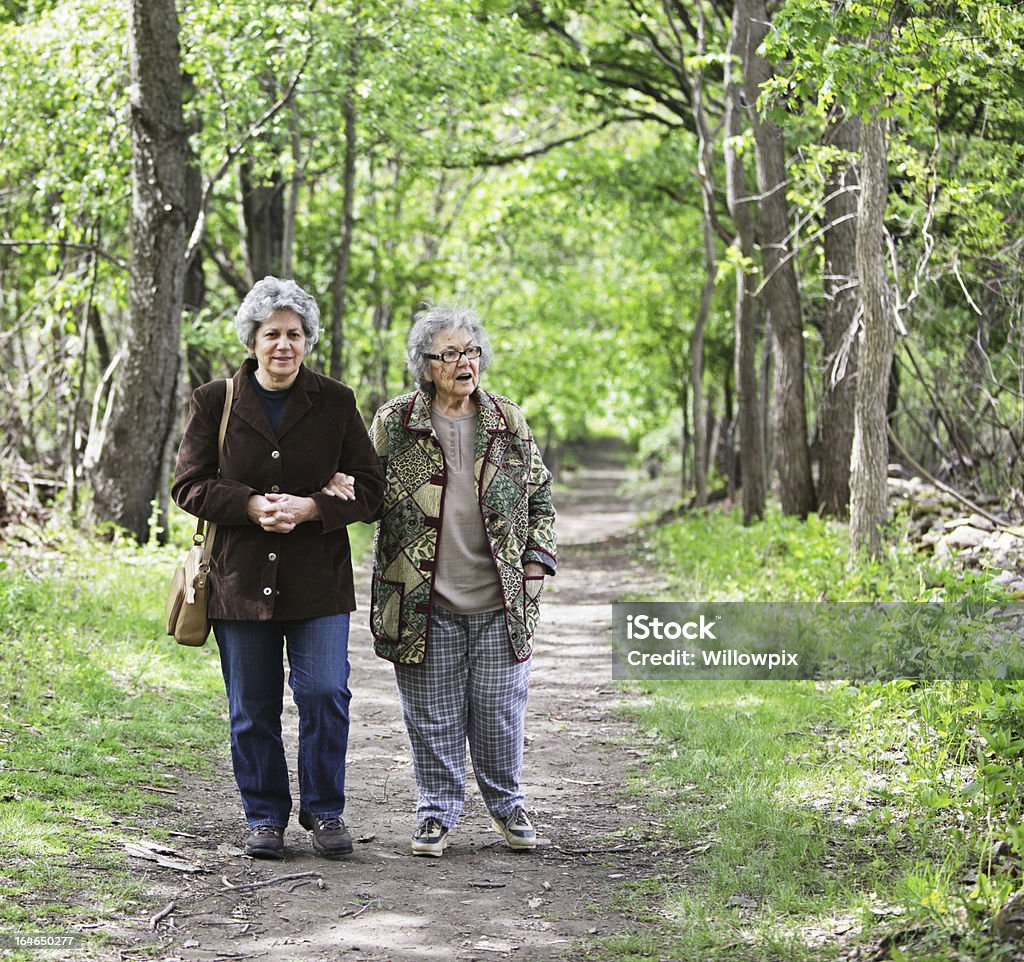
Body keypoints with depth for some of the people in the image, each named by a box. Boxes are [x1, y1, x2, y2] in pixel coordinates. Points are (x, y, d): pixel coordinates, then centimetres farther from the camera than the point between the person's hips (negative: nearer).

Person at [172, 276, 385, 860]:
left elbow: (372, 488, 3)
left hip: (318, 579, -1)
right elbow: (190, 485, 1)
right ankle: (266, 818, 20)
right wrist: (252, 506, -16)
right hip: (240, 576, 1)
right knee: (252, 709, 6)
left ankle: (325, 812, 9)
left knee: (325, 692, -8)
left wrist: (310, 508, -15)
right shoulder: (215, 402, 3)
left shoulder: (335, 403, 3)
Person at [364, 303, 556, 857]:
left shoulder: (508, 422, 7)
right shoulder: (393, 423, 1)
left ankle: (506, 806, 26)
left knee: (499, 712, 8)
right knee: (433, 716, 4)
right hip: (425, 603, -1)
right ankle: (437, 813, 18)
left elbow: (540, 498, 14)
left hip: (499, 602, 2)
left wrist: (535, 563, 6)